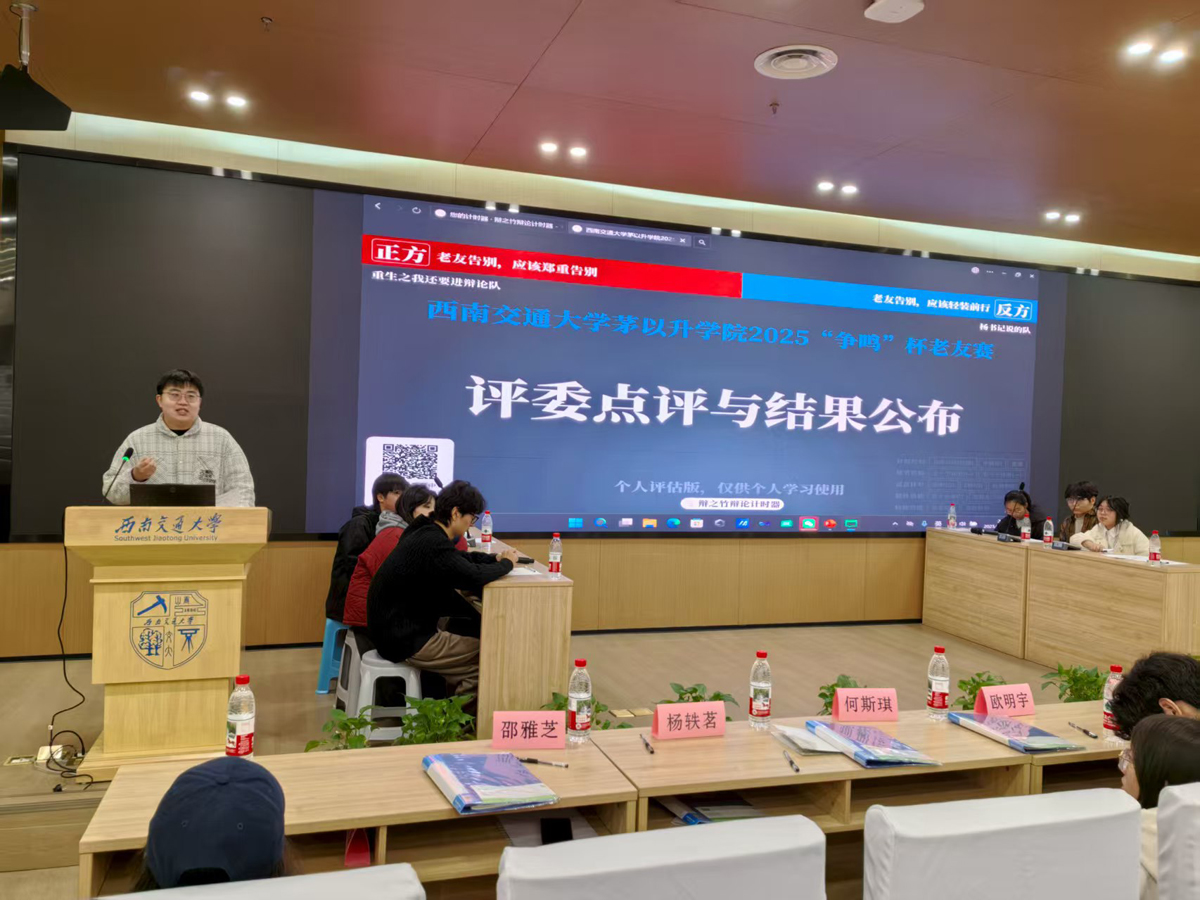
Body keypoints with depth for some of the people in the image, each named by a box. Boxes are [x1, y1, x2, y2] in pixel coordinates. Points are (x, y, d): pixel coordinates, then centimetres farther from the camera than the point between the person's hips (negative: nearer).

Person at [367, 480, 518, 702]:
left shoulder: (426, 533, 8)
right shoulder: (433, 543, -24)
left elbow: (460, 559, 23)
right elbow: (473, 577, -31)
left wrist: (496, 558, 7)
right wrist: (506, 564, -11)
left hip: (397, 628, 10)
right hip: (406, 641, -10)